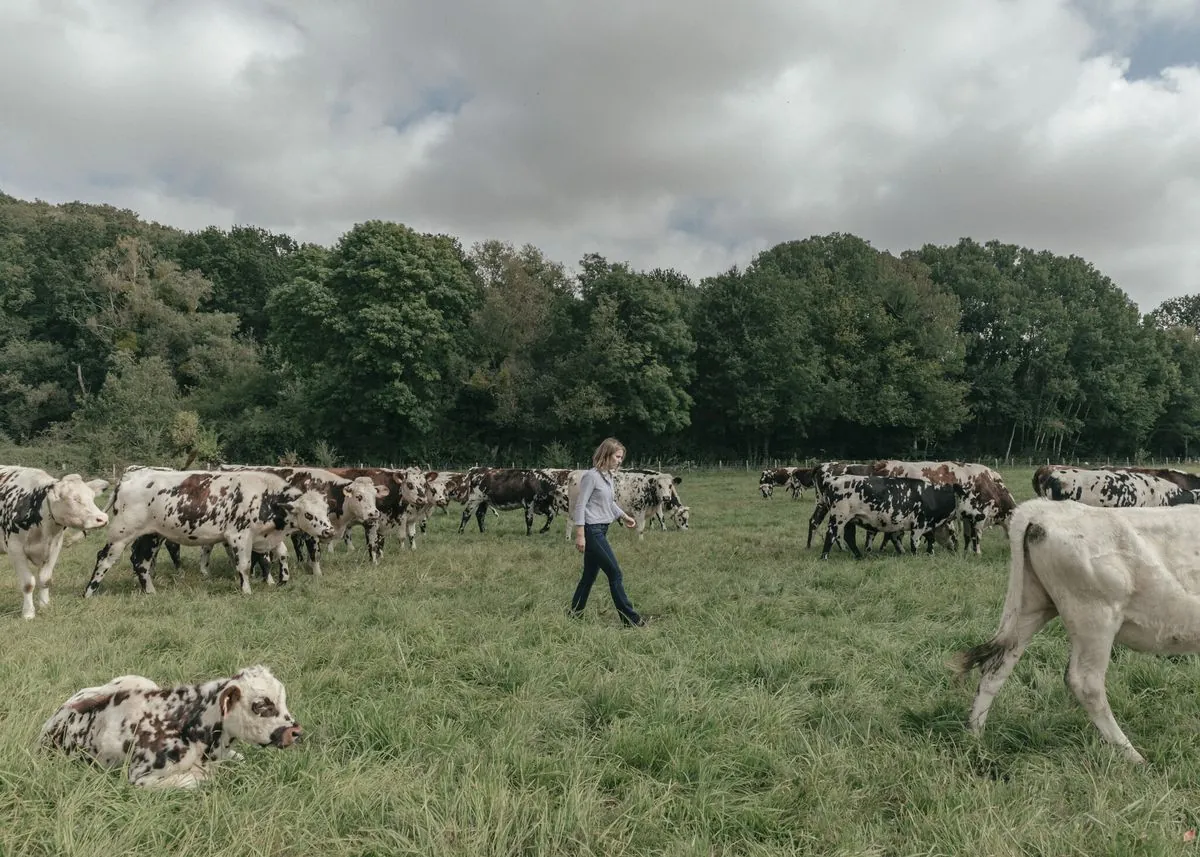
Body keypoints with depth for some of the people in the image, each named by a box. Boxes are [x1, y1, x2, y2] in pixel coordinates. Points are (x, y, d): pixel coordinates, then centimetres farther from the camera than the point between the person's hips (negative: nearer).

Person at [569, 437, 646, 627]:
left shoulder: (608, 476, 11)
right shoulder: (591, 476, -14)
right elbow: (580, 505, -16)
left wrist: (624, 516, 23)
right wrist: (580, 535, -18)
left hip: (601, 531, 9)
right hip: (592, 531, -9)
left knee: (590, 574, 13)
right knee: (614, 573, -5)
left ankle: (574, 615, 22)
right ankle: (630, 619, 1)